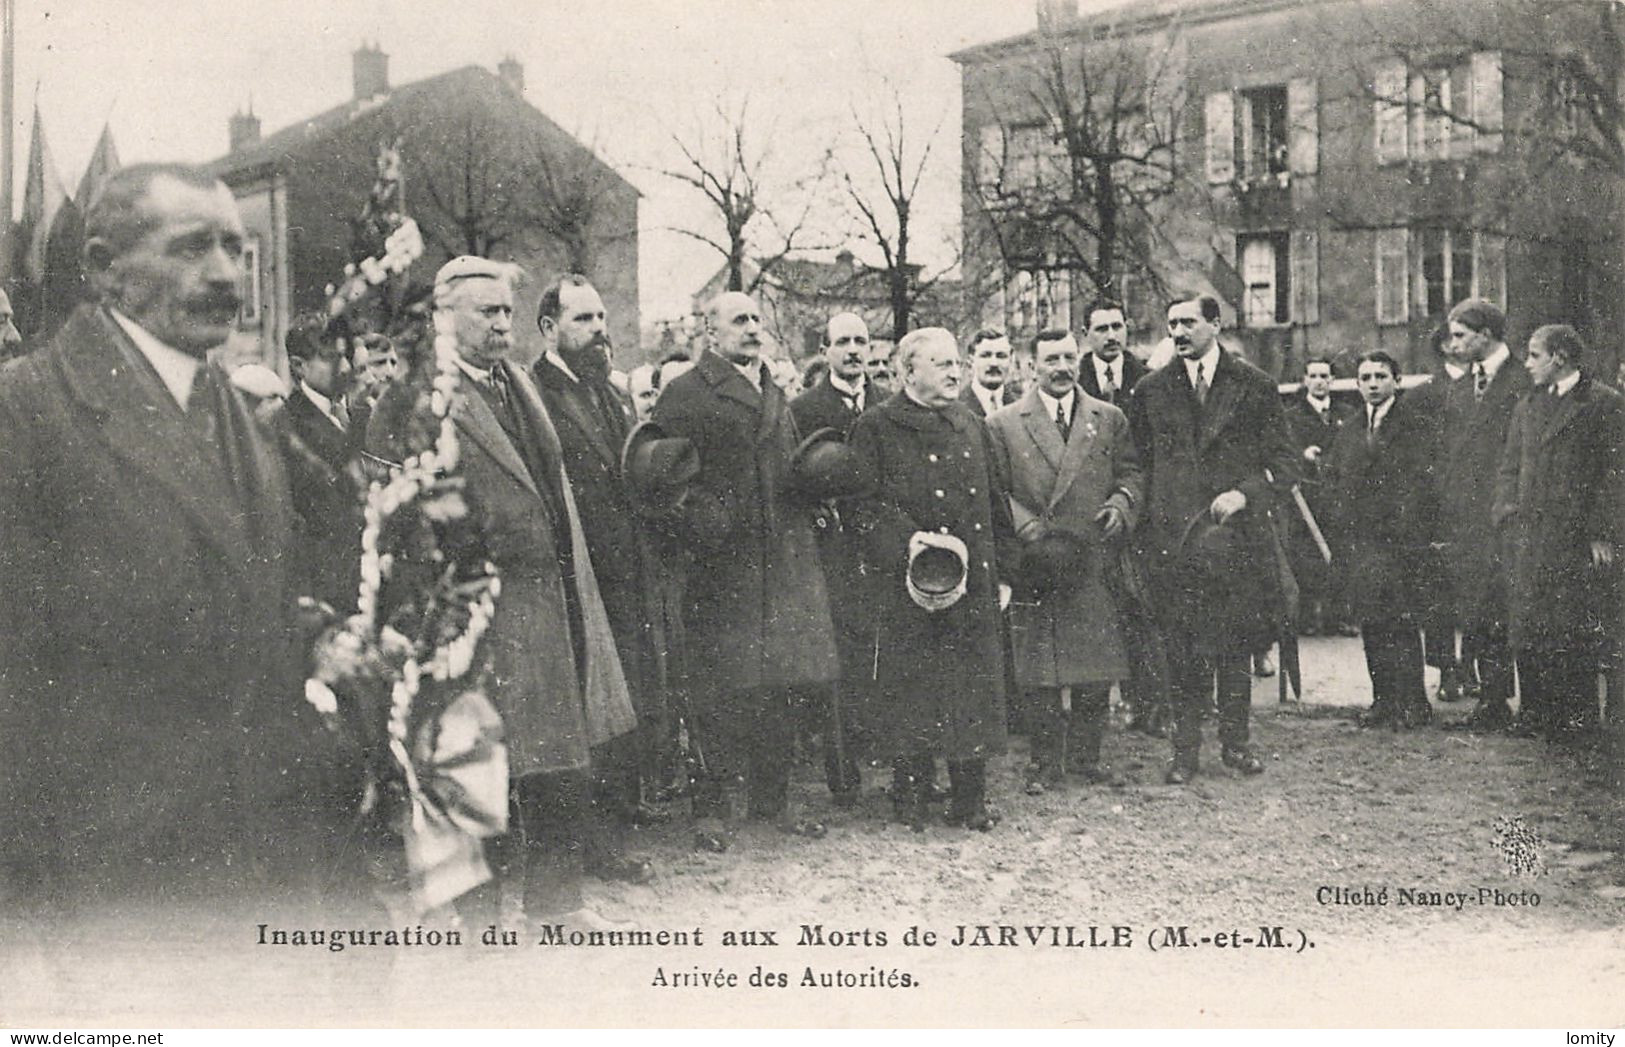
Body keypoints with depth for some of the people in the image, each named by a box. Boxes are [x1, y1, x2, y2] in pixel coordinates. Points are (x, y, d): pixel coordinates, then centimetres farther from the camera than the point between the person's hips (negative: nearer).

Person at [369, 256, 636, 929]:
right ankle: (478, 904, 16)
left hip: (549, 595, 8)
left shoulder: (518, 385, 16)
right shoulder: (415, 398, -8)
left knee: (561, 754, 11)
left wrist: (573, 581, 19)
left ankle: (554, 894, 23)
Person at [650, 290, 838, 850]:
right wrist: (694, 526, -21)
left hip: (782, 561, 6)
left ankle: (773, 798, 20)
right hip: (720, 566, -6)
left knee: (777, 687, 9)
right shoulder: (684, 395, -3)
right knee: (717, 689, -2)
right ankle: (711, 805, 8)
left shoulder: (774, 395, 20)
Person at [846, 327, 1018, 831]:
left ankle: (970, 799, 15)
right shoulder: (876, 428, -1)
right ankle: (911, 797, 13)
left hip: (975, 583, 5)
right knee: (911, 691, -1)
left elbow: (993, 503, 18)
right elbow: (865, 504, -8)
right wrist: (909, 539, -21)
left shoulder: (972, 426, 16)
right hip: (907, 583, -5)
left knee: (975, 689, 5)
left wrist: (1001, 571, 14)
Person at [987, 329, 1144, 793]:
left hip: (1096, 565, 2)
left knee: (1097, 668, 5)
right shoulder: (1002, 424, 5)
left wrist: (1120, 504, -8)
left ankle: (1087, 755, 19)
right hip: (1035, 566, -2)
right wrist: (1029, 531, -11)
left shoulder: (1110, 418, 12)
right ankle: (1045, 763, 12)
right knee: (1040, 671, 1)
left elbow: (1132, 473, 13)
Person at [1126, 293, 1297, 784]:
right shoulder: (1151, 390, 8)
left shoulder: (1254, 385, 4)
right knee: (1182, 646, 1)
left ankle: (1235, 741, 18)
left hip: (1237, 533, 0)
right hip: (1174, 536, 1)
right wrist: (1148, 529, 2)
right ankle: (1185, 748, 9)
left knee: (1236, 642, 5)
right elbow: (1138, 463, 11)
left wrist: (1245, 493, -12)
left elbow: (1283, 460, 4)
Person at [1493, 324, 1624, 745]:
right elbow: (1510, 469, 17)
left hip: (1580, 539, -6)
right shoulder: (1528, 407, 16)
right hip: (1530, 539, 6)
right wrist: (1509, 518, 4)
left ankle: (1577, 718, 7)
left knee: (1575, 632, -1)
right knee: (1528, 630, 5)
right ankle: (1536, 712, 13)